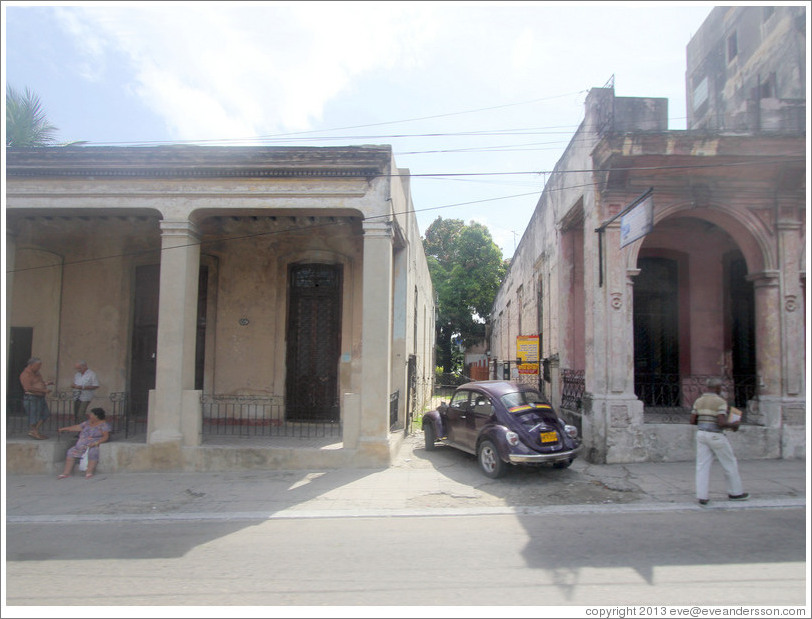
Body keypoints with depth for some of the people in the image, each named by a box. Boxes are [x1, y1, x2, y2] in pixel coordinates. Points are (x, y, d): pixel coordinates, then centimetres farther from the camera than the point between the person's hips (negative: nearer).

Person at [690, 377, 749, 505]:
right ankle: (735, 493, 27)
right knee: (730, 463, 14)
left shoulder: (699, 401, 7)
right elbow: (722, 423, -20)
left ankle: (701, 497, -3)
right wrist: (733, 425, -1)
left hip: (701, 434, 6)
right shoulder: (720, 401, -12)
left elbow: (692, 421, 6)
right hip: (716, 436, -6)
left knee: (703, 465, 3)